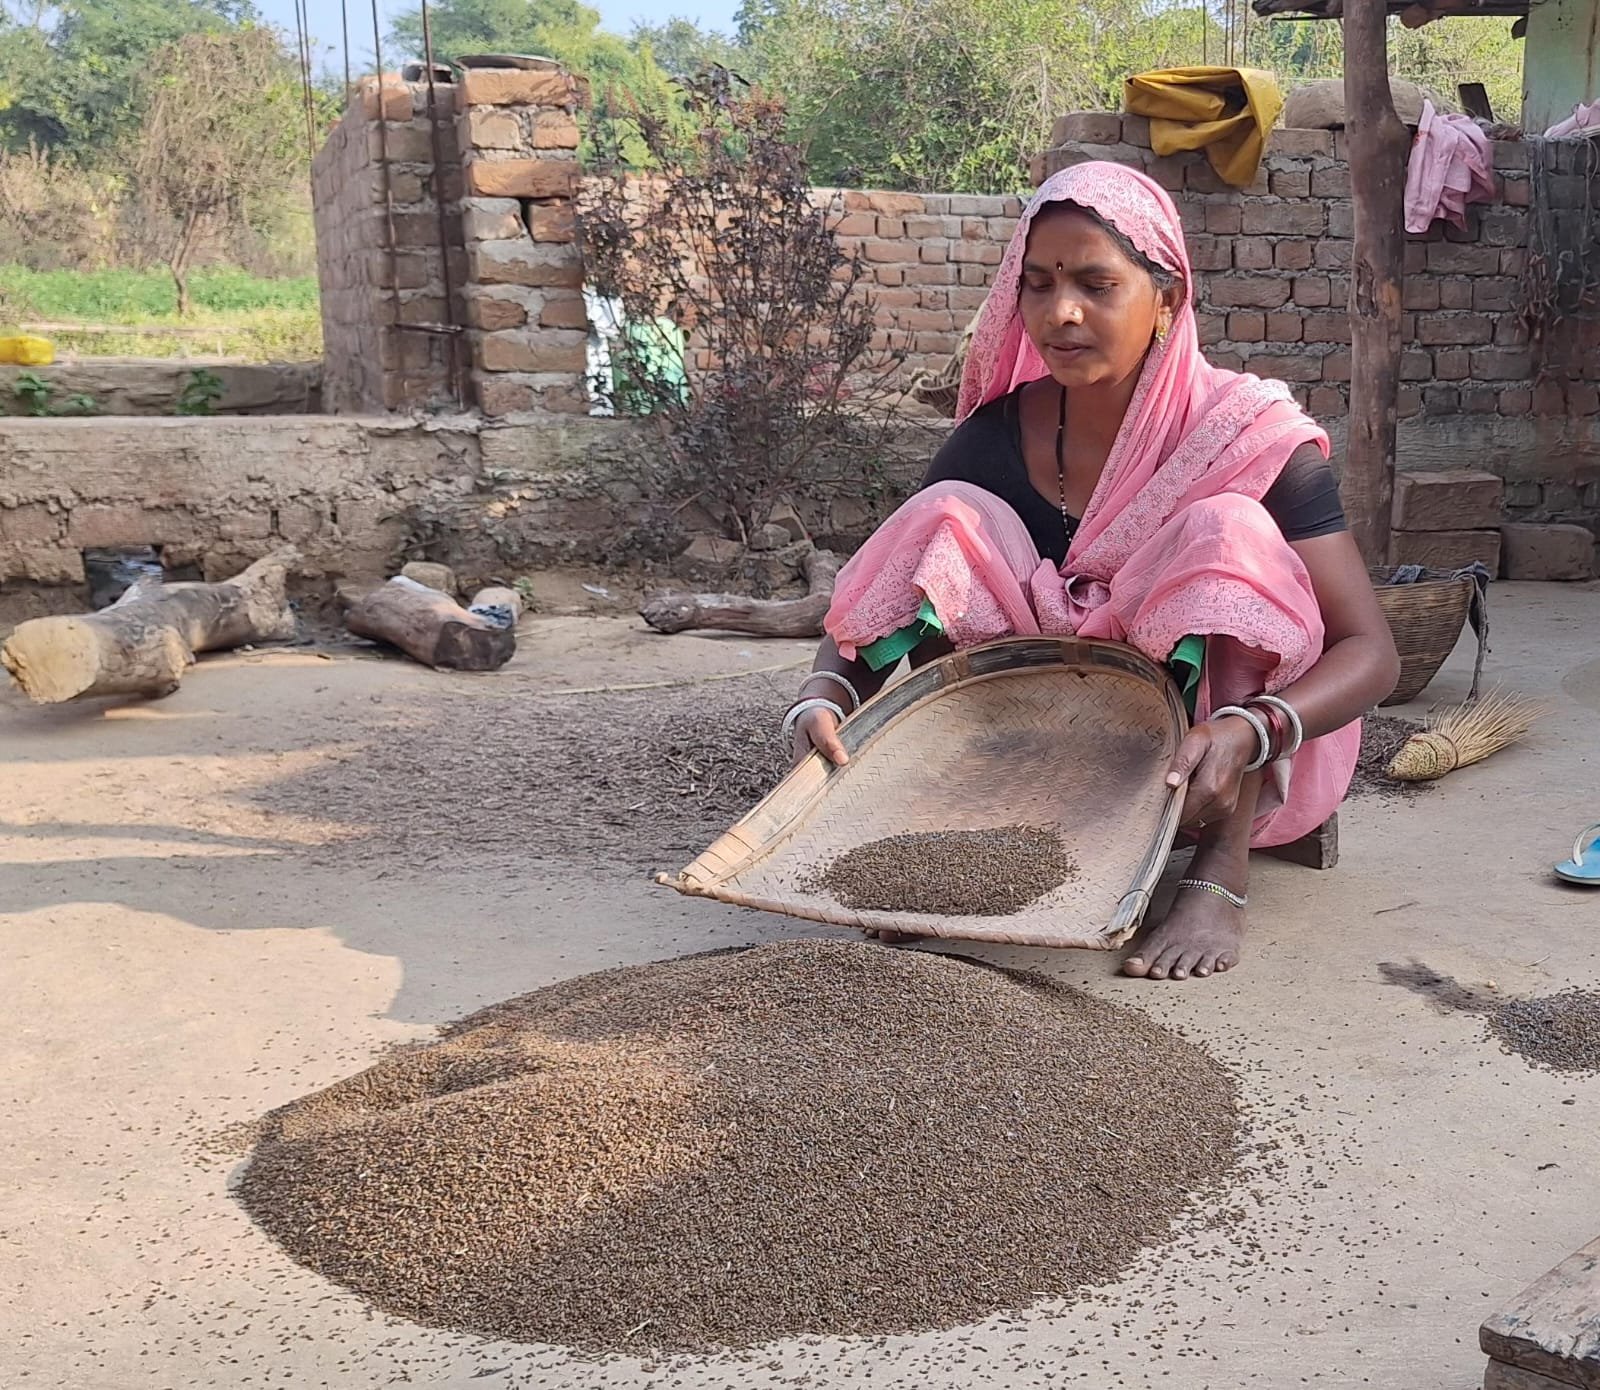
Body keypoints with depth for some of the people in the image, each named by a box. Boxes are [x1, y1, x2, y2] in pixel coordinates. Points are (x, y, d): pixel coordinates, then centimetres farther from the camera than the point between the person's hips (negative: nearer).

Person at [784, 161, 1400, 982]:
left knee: (1225, 529, -28)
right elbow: (876, 606, -5)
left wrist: (1246, 733, -41)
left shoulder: (1250, 435, -17)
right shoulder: (996, 436, -7)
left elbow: (1370, 652, -21)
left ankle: (1222, 874, -26)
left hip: (1237, 770, -2)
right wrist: (823, 697, -29)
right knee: (951, 518, -16)